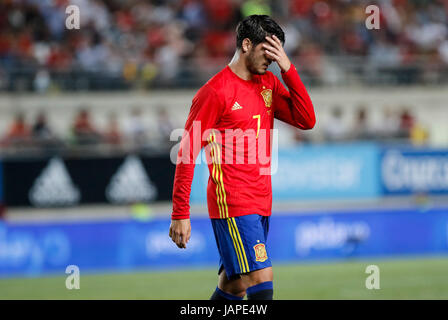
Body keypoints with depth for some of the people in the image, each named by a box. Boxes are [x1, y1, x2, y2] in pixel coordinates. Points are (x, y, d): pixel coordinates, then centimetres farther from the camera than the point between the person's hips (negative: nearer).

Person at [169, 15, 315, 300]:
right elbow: (187, 154, -9)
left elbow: (306, 120, 3)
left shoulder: (269, 83, 13)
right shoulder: (215, 92, -10)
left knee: (235, 287, 10)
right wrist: (180, 214, -13)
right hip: (232, 205, -8)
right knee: (261, 281, -15)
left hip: (261, 203, 8)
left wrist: (288, 69, -5)